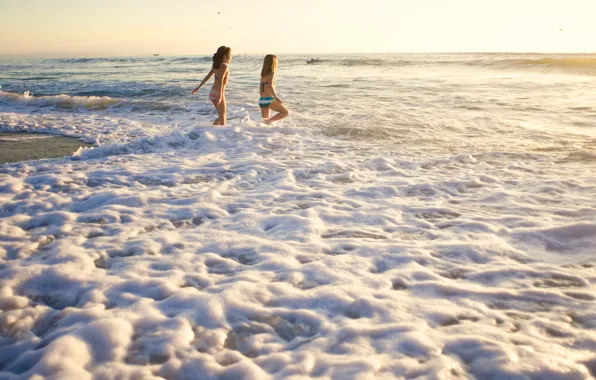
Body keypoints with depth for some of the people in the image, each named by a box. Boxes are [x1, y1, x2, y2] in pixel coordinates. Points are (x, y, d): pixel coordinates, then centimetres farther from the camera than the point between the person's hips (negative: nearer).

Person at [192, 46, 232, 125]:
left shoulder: (217, 65, 9)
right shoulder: (224, 66, -15)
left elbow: (207, 77, 14)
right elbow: (220, 81, -26)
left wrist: (198, 87, 20)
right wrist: (220, 96, -32)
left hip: (213, 93, 8)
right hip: (218, 93, -8)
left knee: (221, 116, 18)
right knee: (222, 117, 3)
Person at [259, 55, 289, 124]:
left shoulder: (263, 73, 15)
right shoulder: (272, 73, -8)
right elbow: (270, 86, -23)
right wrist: (276, 97, -28)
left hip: (262, 100, 8)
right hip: (269, 100, -8)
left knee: (265, 121, 16)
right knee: (286, 112, 1)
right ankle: (269, 121, -14)